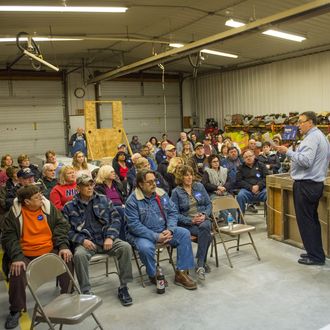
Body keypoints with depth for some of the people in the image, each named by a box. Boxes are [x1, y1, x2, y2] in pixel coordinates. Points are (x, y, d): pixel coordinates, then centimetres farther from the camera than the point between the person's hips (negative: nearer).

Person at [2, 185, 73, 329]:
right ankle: (16, 310, 1)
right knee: (16, 274, -27)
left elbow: (61, 225, 1)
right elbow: (9, 237, -7)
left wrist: (63, 246, -12)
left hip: (50, 252, 2)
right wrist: (17, 257, -21)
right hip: (26, 256, -1)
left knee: (67, 261, -21)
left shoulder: (48, 206, 1)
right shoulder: (14, 213, -5)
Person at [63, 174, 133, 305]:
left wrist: (110, 237, -7)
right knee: (79, 255, -35)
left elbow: (116, 219, 7)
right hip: (86, 242, -1)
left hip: (106, 239, 2)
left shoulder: (103, 200, 9)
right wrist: (82, 240, -13)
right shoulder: (69, 207, 5)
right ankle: (86, 292, -18)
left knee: (125, 247, -25)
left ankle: (123, 287, -10)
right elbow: (67, 230, 1)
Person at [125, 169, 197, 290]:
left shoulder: (161, 194, 3)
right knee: (146, 247, -35)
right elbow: (134, 225, -19)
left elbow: (173, 212, 5)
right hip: (142, 234, -5)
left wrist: (169, 230, -14)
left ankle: (181, 273, -8)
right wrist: (156, 237, -25)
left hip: (163, 230, 5)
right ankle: (153, 275, -5)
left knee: (184, 234, -14)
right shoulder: (132, 201, -14)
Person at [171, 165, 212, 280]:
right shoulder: (176, 192, 0)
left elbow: (209, 204, 12)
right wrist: (191, 220, -17)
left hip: (203, 220, 3)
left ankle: (200, 265, -28)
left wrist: (204, 215, -9)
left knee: (205, 227, -35)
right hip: (186, 223, -3)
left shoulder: (199, 186, 11)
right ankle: (203, 262, -19)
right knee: (206, 234, -32)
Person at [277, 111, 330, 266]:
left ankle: (315, 256, 5)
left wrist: (288, 152, -21)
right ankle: (316, 252, 26)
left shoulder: (312, 138, -17)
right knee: (312, 219, 17)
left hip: (306, 185, -11)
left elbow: (305, 161, -27)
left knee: (306, 221, -2)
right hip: (316, 182, 11)